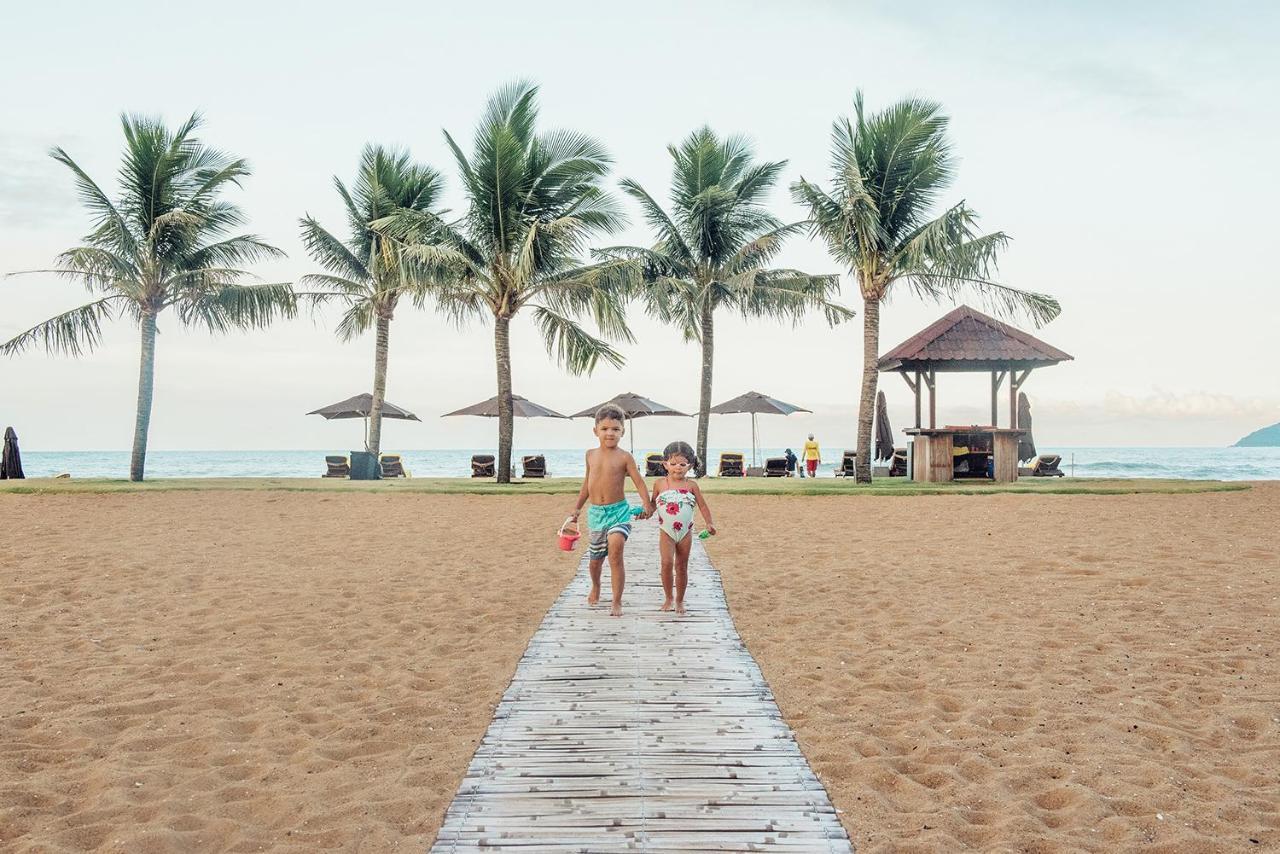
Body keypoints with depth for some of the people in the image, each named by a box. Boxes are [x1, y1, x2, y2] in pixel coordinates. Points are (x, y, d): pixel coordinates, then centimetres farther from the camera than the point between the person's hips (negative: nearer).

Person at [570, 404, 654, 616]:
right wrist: (577, 508, 22)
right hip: (595, 512, 4)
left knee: (615, 552, -22)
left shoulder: (624, 457, -5)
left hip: (618, 511, -4)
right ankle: (595, 586, 47)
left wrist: (647, 505, -23)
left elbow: (639, 482, -8)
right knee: (595, 558, 14)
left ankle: (617, 602, -14)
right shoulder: (591, 455, 7)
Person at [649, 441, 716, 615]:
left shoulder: (691, 485, -1)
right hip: (666, 532, -1)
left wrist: (709, 523, -13)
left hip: (685, 532, 1)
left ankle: (679, 600, 23)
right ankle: (668, 598, 4)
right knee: (667, 563, -15)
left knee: (681, 566, 8)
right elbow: (653, 503, 12)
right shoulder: (660, 483, -1)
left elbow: (702, 505, 0)